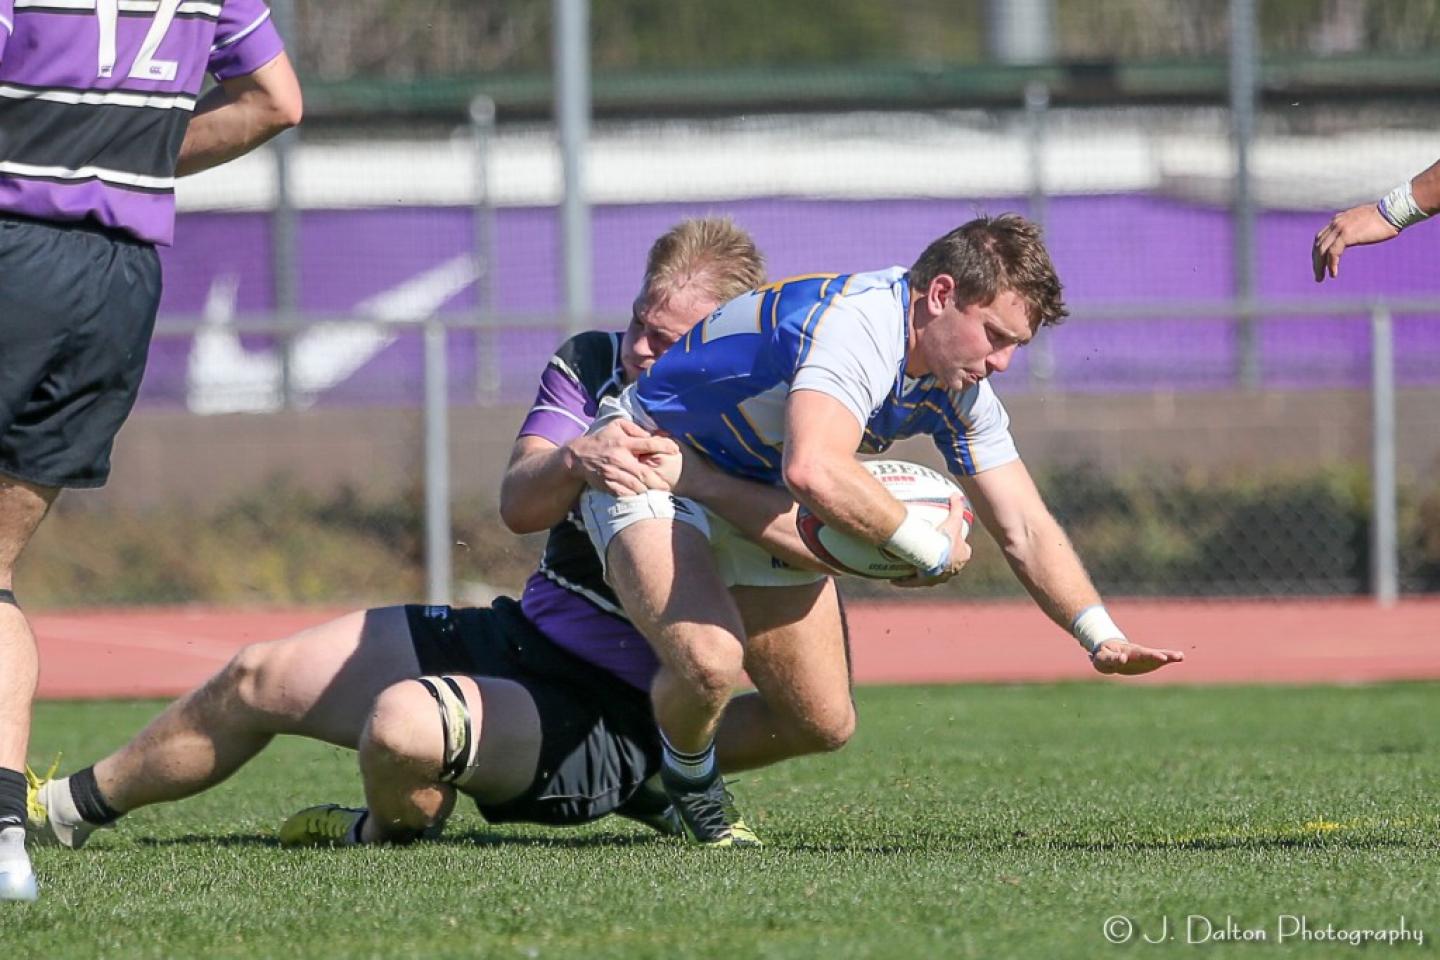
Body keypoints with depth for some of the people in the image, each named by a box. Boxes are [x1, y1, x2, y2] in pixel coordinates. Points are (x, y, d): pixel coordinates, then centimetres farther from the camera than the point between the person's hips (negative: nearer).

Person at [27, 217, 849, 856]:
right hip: (518, 636, 7)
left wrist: (694, 474, -42)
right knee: (259, 680, 10)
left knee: (405, 725, -34)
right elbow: (519, 502, -14)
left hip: (605, 722, -7)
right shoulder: (592, 365, 0)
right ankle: (68, 807, 32)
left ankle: (394, 829, 4)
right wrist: (578, 460, -36)